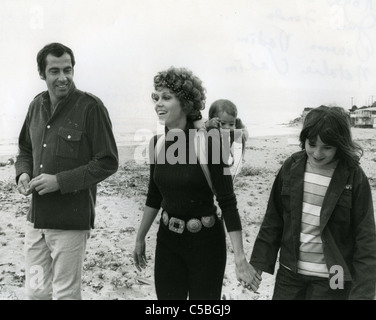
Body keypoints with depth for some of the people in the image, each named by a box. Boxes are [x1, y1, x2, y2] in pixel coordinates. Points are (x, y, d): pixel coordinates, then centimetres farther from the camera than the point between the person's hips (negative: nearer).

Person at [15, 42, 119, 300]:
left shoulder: (91, 107, -12)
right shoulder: (37, 105, 7)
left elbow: (108, 162, -13)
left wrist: (60, 181, -18)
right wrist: (23, 173, -1)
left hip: (71, 220, -6)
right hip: (36, 218, 6)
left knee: (65, 293, 8)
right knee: (36, 291, 16)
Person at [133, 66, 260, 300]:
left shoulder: (209, 142, -18)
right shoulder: (157, 143, -1)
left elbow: (228, 202, -17)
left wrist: (240, 258, -19)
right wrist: (141, 238, 18)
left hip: (206, 242, -5)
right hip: (167, 240, 5)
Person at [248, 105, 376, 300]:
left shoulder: (354, 177, -13)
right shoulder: (291, 167, -4)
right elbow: (273, 219, 2)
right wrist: (259, 262, 1)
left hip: (331, 280, -3)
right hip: (289, 273, 3)